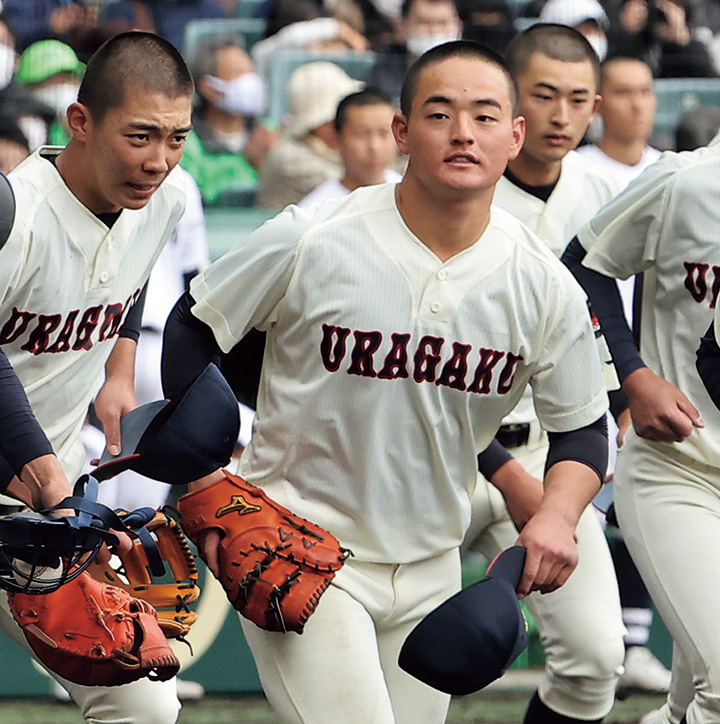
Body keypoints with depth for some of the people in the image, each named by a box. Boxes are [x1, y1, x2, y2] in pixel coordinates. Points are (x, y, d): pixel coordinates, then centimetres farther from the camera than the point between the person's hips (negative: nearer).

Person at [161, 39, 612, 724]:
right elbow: (192, 331, -1)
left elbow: (581, 428, 5)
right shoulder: (310, 242, -14)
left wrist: (556, 515, -16)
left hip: (430, 571, 5)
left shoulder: (545, 287, -6)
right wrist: (211, 488, -7)